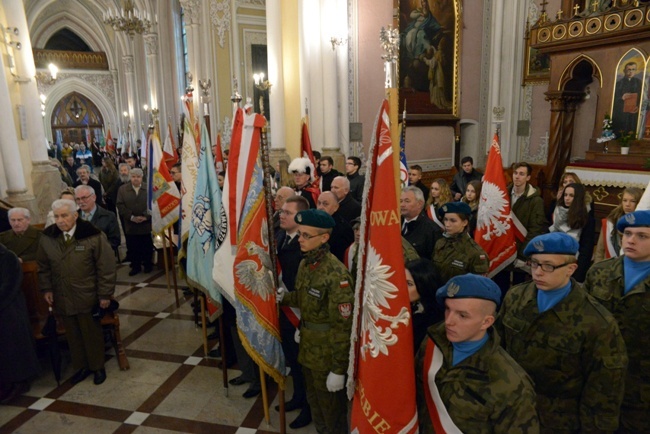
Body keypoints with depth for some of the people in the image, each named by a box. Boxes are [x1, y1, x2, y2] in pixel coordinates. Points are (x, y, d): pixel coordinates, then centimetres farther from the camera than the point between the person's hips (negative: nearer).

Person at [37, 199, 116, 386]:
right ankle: (81, 366, 34)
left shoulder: (93, 236, -17)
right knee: (72, 334, 16)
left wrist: (105, 294, -13)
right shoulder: (47, 237, -2)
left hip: (87, 296, -4)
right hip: (62, 297, 4)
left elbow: (106, 267, -14)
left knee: (92, 332, 11)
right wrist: (46, 289, 5)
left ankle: (97, 367, 30)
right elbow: (43, 266, 12)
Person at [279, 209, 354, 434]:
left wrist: (339, 369, -20)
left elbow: (343, 325, -23)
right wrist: (283, 296, -4)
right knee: (314, 400, 27)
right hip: (308, 346, 8)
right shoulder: (305, 264, -1)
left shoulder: (336, 274, -27)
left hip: (327, 352, -8)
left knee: (331, 407, 15)